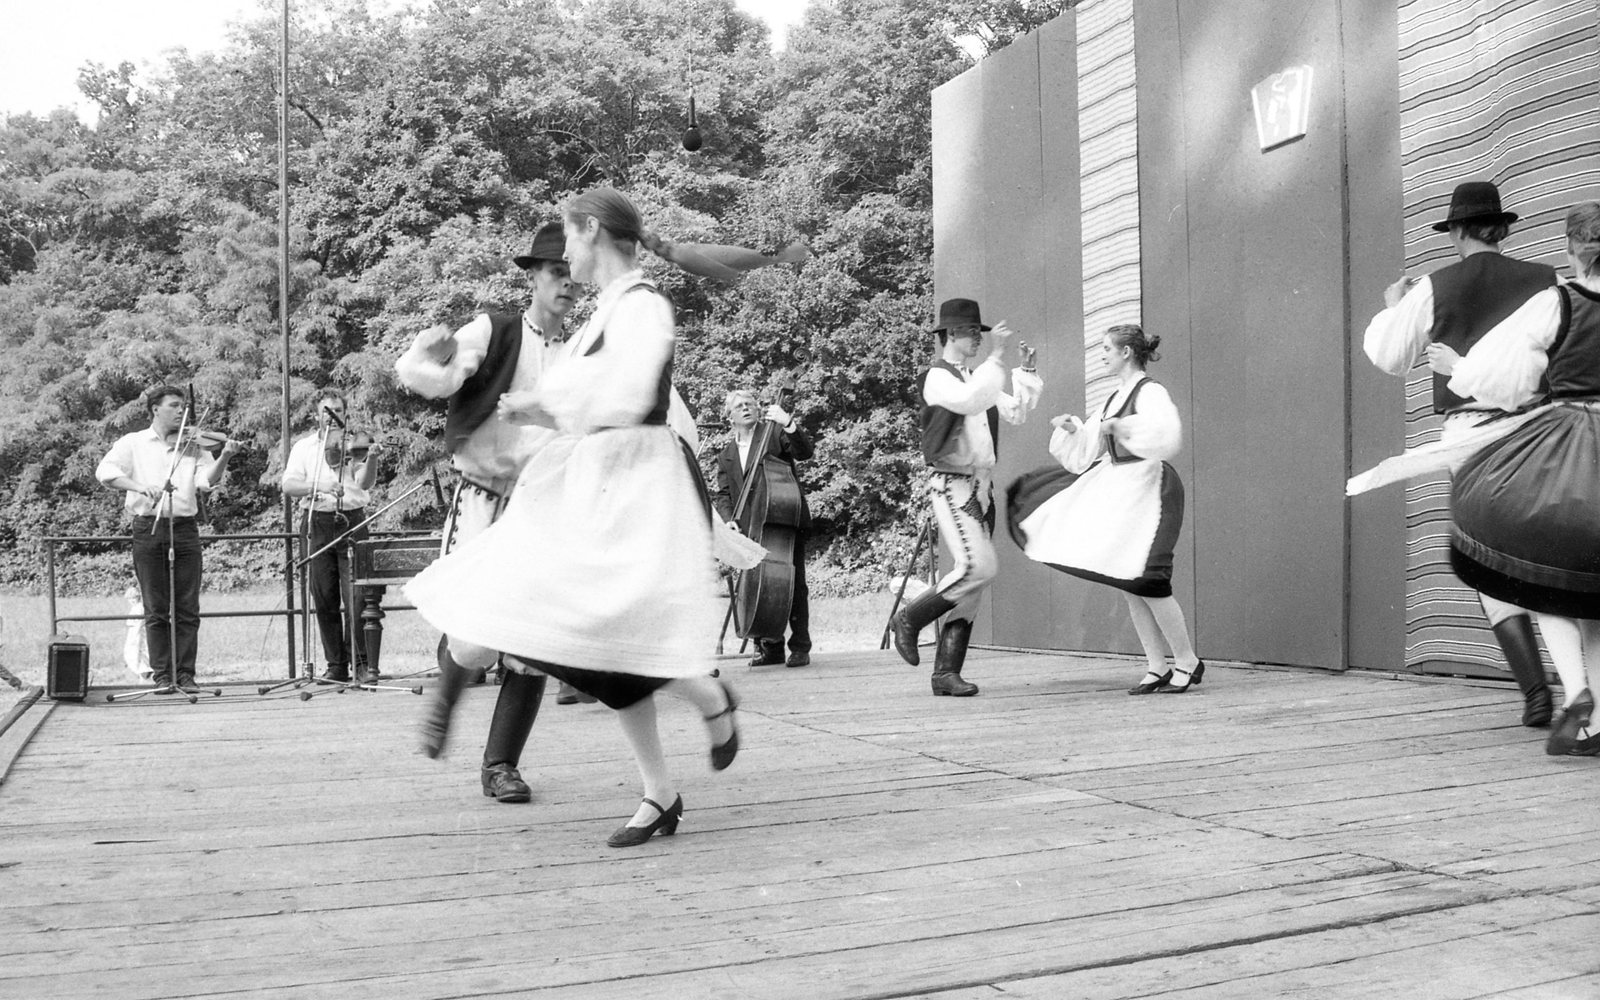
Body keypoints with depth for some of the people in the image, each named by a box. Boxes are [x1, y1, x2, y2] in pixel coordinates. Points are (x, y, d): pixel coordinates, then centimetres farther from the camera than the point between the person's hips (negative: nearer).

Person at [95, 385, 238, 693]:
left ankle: (185, 674, 6)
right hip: (148, 529, -1)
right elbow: (105, 470, -6)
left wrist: (224, 458, -21)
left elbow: (207, 481, -3)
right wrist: (140, 486, -22)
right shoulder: (133, 443, 8)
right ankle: (162, 675, 10)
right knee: (156, 610, 3)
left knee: (188, 609, 0)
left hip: (185, 529, 1)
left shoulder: (193, 446, 11)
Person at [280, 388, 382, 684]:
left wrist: (371, 458, -27)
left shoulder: (355, 444, 7)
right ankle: (336, 666, 12)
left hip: (352, 521, -2)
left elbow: (365, 483, -8)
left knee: (356, 598, -9)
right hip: (318, 524, 2)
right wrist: (318, 486, -17)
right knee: (325, 601, 4)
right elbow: (288, 485, 1)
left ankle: (363, 664, -3)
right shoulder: (304, 447, 13)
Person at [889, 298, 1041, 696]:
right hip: (951, 484, -8)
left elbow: (1016, 412, 18)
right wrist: (996, 356, -23)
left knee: (973, 574, 4)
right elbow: (968, 400, -25)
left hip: (982, 486, 8)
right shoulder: (937, 376, -6)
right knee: (978, 567, -21)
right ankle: (910, 619, -2)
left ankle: (947, 671, 6)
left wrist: (1026, 372, 7)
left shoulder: (979, 378, 20)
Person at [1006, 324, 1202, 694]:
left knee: (1146, 581, -9)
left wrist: (1122, 426, -25)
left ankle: (1188, 663, 6)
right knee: (1128, 585, 8)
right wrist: (1073, 429, 7)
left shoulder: (1149, 392, -11)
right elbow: (1090, 447, 24)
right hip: (1117, 489, 9)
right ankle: (1157, 668, 14)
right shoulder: (1115, 397, 15)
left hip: (1148, 487, -9)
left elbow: (1167, 434, -30)